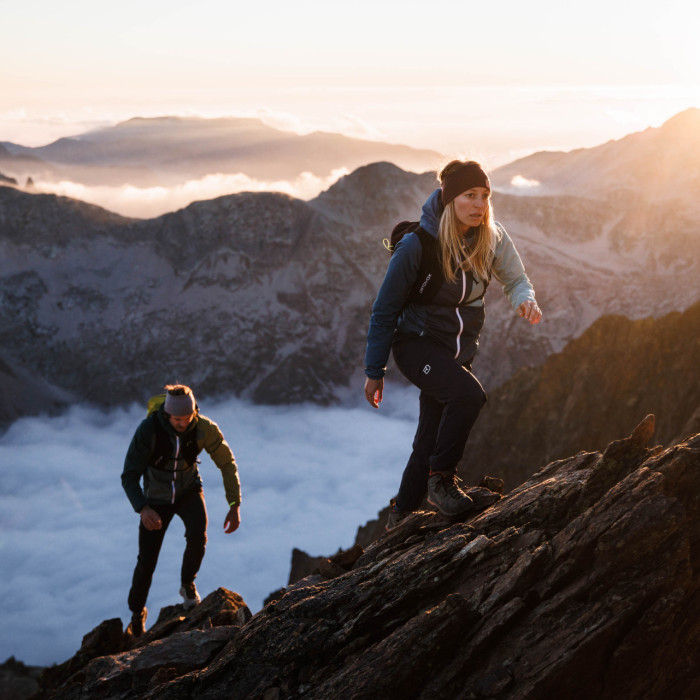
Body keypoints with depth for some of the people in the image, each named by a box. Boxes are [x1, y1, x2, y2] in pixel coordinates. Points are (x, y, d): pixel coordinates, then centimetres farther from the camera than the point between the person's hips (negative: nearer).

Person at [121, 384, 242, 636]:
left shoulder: (204, 428, -27)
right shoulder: (148, 430, -32)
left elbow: (228, 464, -14)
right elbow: (129, 476, -29)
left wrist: (235, 506, -18)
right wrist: (143, 509, -46)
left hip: (189, 491, 1)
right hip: (156, 498, -1)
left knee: (197, 536, -29)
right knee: (147, 561, 1)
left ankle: (187, 584, 2)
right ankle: (137, 611, 32)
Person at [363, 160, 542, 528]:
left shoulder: (492, 238, -8)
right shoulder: (417, 245, -20)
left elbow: (515, 278, 8)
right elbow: (385, 310, -11)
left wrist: (525, 300, -18)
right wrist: (374, 371, -7)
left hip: (459, 350, 5)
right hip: (417, 342, -5)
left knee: (430, 442, 8)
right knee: (469, 394, -32)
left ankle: (401, 517, 27)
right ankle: (441, 479, -13)